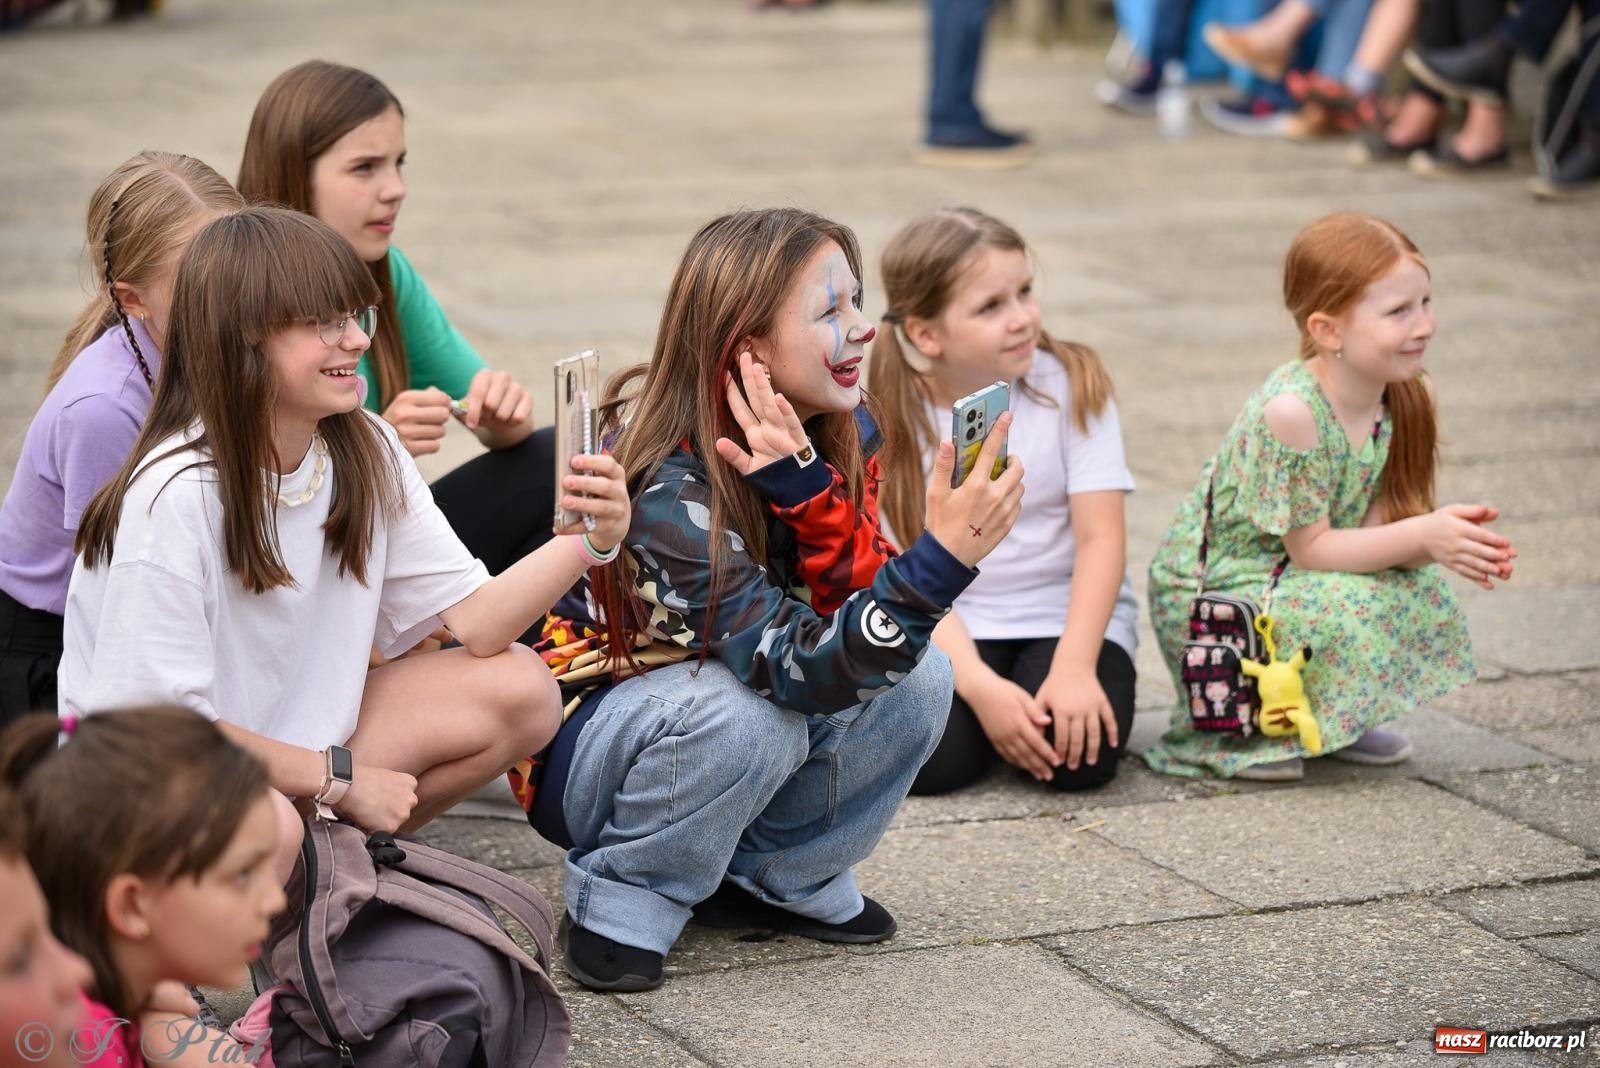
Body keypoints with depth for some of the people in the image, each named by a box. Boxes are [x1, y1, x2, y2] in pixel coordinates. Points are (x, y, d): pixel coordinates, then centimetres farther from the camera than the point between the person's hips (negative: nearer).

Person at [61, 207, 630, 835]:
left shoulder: (366, 452, -4)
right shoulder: (175, 497, -25)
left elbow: (476, 619, -7)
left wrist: (589, 541, -24)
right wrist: (343, 779, -17)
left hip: (298, 741, 8)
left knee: (520, 690, -7)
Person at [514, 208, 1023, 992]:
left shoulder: (840, 435, -9)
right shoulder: (663, 487, -31)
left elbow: (861, 606, -19)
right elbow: (801, 672, -38)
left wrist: (807, 485, -35)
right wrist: (945, 558, -50)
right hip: (581, 745, -6)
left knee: (916, 676, -17)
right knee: (749, 713, -36)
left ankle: (778, 876, 3)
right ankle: (622, 898, -10)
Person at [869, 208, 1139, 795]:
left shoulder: (1071, 384, -7)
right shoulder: (891, 421, -7)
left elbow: (1101, 538, -11)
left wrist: (1075, 665, -26)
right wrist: (981, 687, -25)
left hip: (1064, 617, 0)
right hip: (948, 628, 0)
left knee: (1079, 754, -28)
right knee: (925, 758, -27)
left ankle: (1054, 688, 7)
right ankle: (982, 701, 7)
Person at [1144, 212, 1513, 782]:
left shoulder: (1402, 397, -5)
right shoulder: (1289, 412, -29)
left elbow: (1376, 518, -5)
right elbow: (1309, 547, -23)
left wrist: (1448, 536, -24)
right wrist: (1421, 535, -28)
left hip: (1283, 584, 8)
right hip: (1208, 598, -8)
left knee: (1421, 589, -6)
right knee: (1349, 609, -28)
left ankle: (1334, 717, 13)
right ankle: (1229, 726, -8)